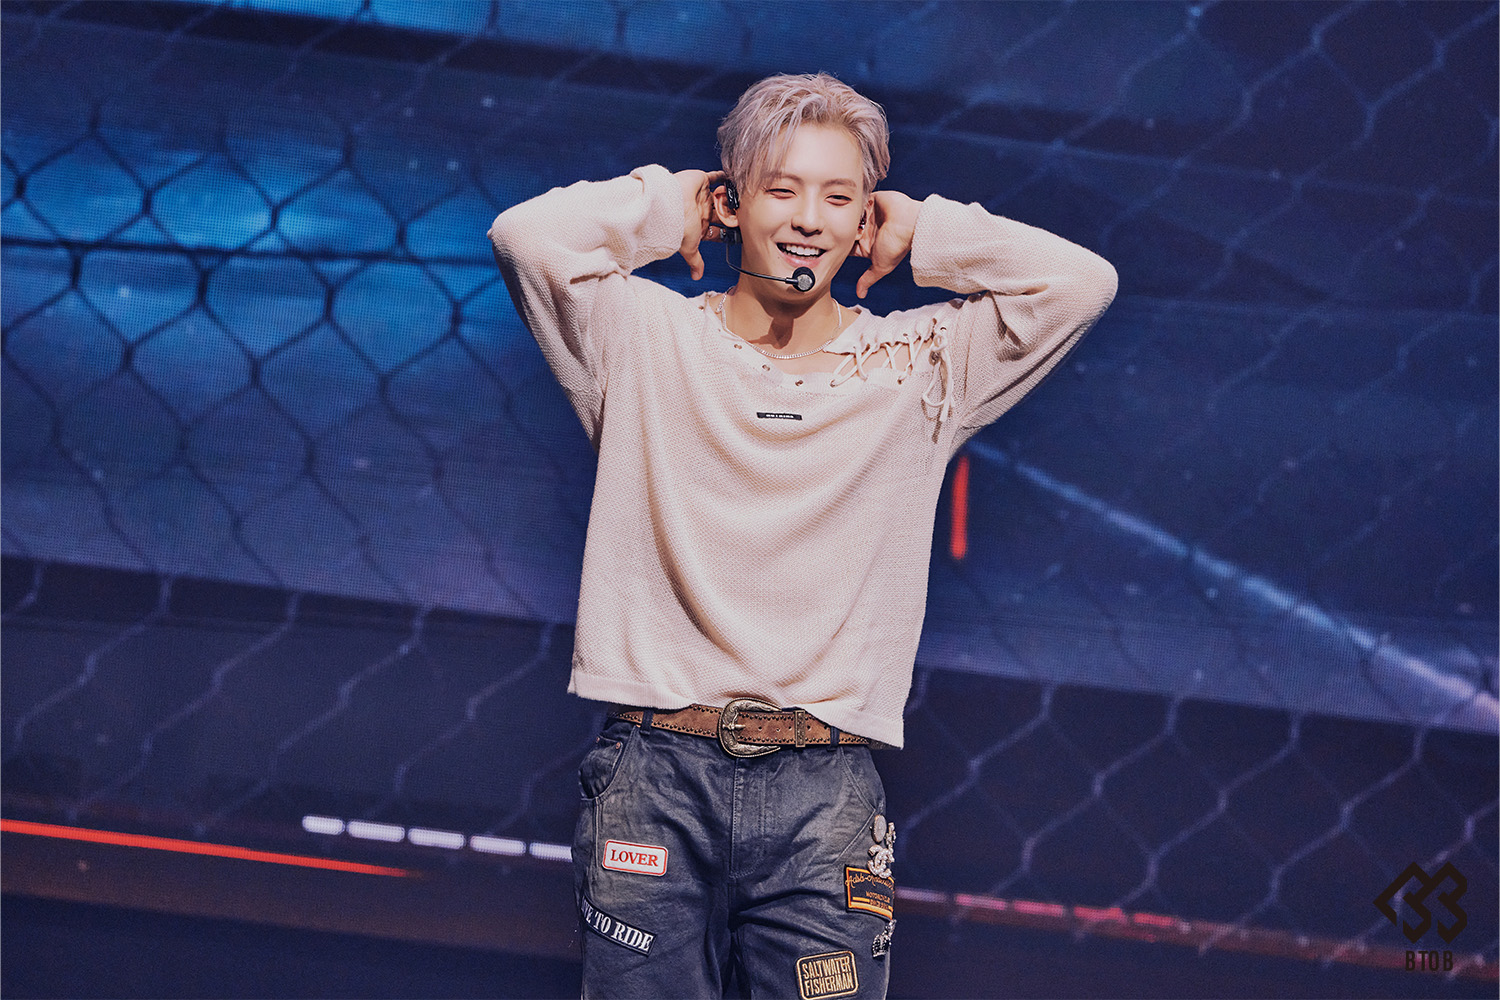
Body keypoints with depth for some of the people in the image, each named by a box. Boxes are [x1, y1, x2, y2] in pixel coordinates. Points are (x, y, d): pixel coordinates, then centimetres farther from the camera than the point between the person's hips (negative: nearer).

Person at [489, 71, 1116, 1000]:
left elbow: (1080, 281, 2)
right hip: (656, 769, -1)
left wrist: (921, 235, 11)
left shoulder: (917, 363, 11)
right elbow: (528, 235, -7)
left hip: (825, 788, 1)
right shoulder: (649, 337, 8)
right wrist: (665, 205, 8)